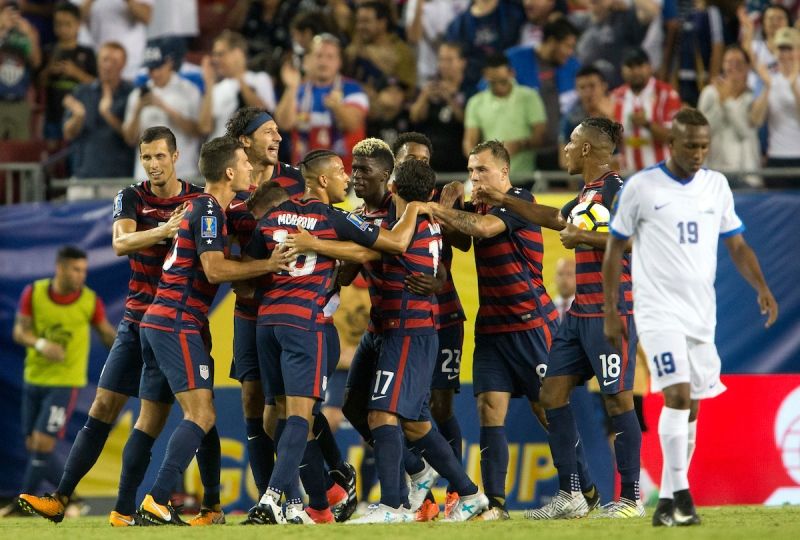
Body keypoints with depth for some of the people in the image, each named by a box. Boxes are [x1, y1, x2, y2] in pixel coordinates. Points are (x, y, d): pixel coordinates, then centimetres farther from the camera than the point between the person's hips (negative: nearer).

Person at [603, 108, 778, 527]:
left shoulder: (716, 185, 7)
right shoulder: (641, 186, -5)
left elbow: (736, 245, 12)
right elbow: (614, 249, 1)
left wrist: (762, 288, -5)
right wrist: (610, 312, -2)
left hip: (702, 313, 5)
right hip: (658, 309, -5)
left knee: (689, 409, 7)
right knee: (677, 394, -19)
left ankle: (667, 503, 15)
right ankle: (681, 495, -18)